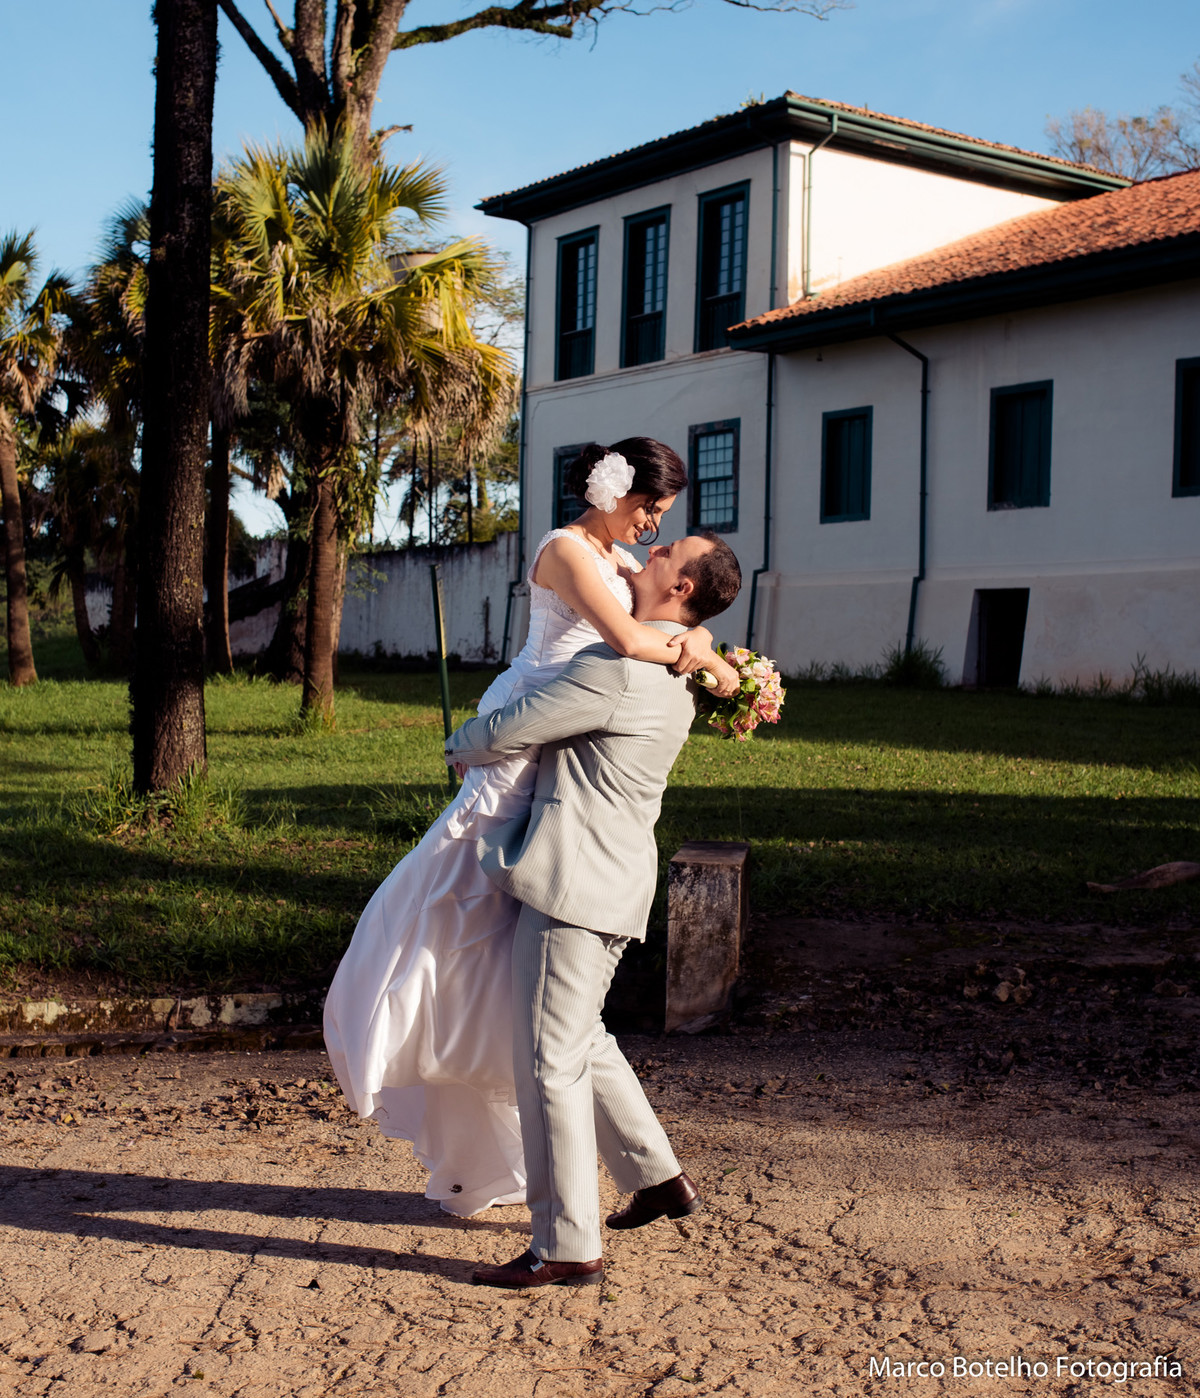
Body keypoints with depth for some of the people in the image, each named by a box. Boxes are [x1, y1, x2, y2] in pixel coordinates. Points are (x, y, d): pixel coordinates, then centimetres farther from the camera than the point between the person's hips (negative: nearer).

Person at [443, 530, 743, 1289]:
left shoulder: (619, 668, -18)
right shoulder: (675, 674, 13)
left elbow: (505, 733, -12)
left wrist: (461, 744, 7)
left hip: (577, 882, -10)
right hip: (611, 882, 10)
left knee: (549, 1060, -4)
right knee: (583, 1041, 23)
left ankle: (568, 1246, 4)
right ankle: (658, 1177, 31)